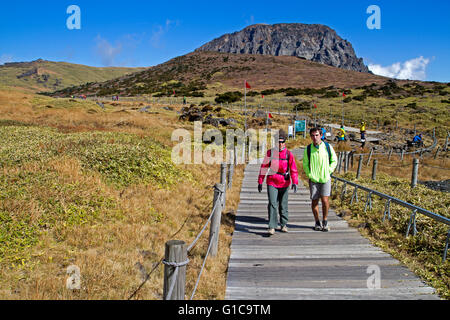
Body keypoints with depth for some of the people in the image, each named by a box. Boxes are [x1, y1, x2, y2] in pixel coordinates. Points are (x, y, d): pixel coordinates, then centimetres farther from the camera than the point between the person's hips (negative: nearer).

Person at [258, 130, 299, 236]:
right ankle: (272, 227, -8)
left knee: (283, 205, 11)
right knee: (272, 205, -10)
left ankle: (283, 225, 29)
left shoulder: (289, 154, -3)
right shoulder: (270, 152, -2)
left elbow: (293, 169, -6)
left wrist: (295, 182, -19)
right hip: (272, 182, -1)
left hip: (284, 183, 1)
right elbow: (264, 167, 3)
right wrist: (260, 182, 2)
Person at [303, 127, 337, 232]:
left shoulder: (328, 147, 1)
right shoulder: (308, 149, 2)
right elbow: (305, 164, 10)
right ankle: (317, 223, 18)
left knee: (325, 200, -10)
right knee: (314, 201, 3)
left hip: (325, 178, -1)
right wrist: (310, 174, -2)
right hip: (313, 179, 1)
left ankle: (325, 221, 9)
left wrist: (329, 171, 0)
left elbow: (334, 160, 11)